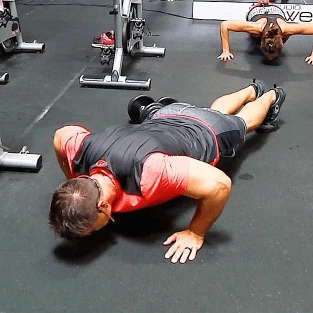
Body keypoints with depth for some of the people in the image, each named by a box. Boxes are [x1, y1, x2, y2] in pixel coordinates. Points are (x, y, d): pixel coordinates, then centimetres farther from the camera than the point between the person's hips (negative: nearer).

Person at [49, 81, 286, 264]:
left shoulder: (147, 173, -53)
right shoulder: (80, 150, -34)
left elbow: (219, 184, -48)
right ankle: (253, 90, 68)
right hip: (167, 118, 5)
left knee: (240, 122, 32)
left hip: (208, 133, -5)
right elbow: (61, 134, -10)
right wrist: (74, 184, -8)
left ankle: (272, 96, 64)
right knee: (216, 111, 37)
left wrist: (195, 233, -36)